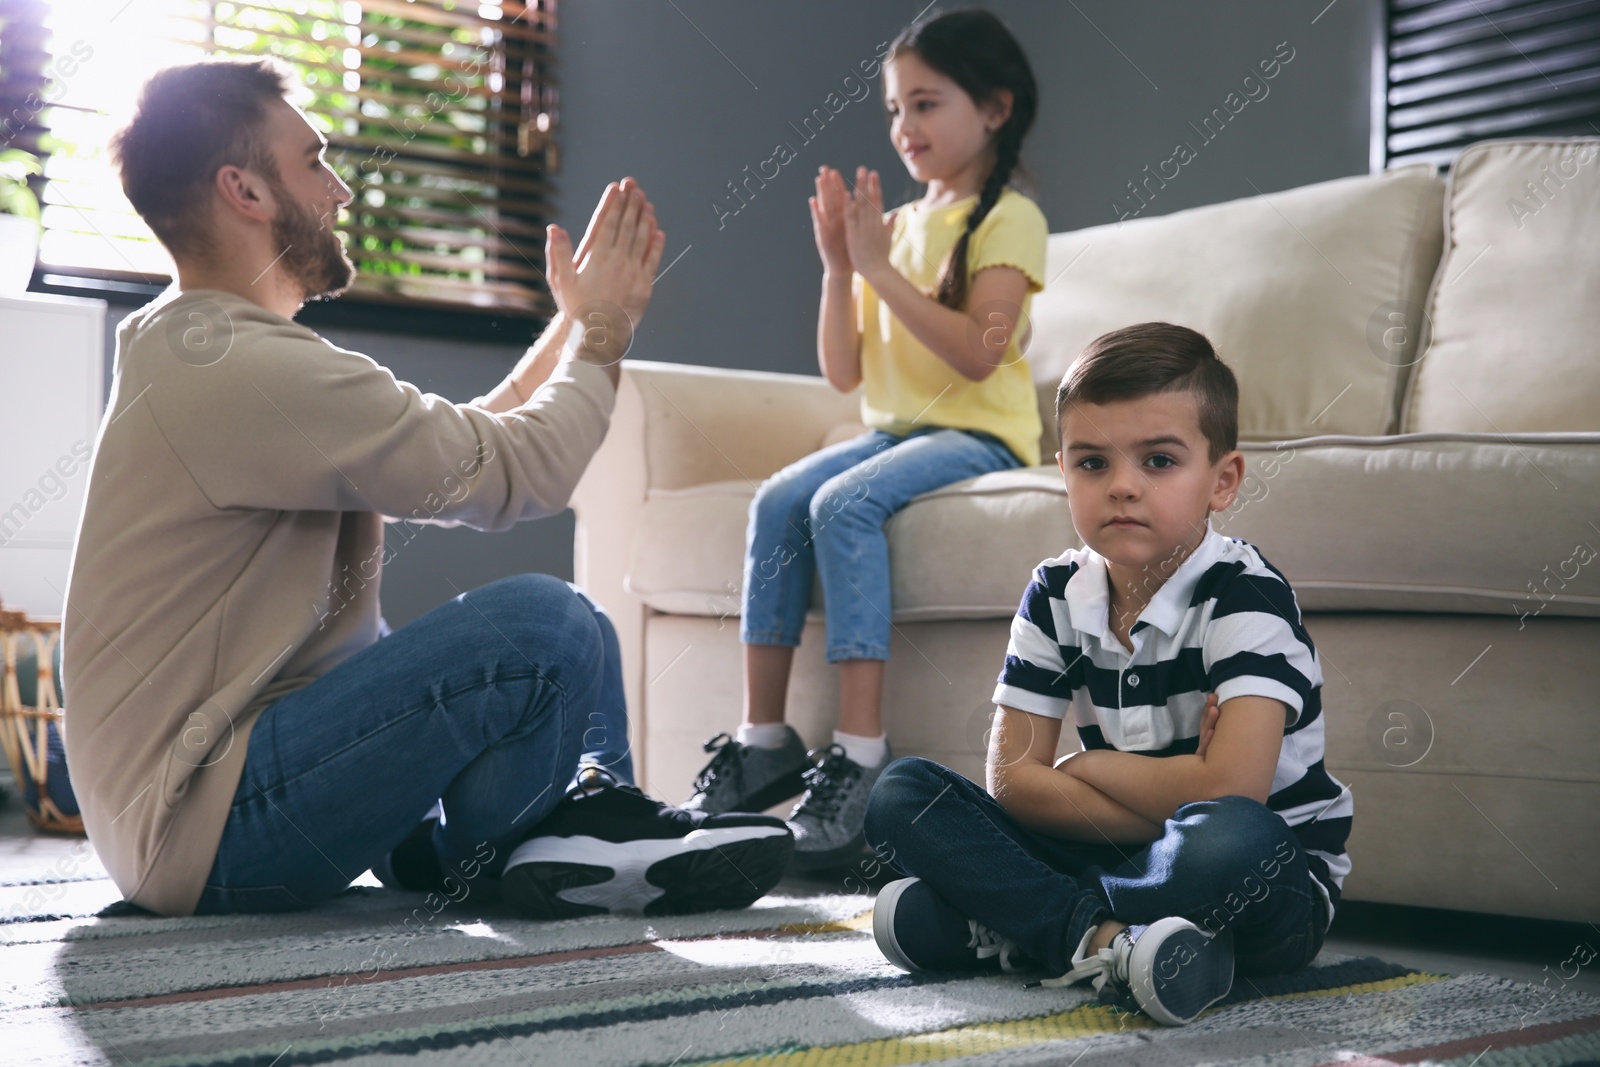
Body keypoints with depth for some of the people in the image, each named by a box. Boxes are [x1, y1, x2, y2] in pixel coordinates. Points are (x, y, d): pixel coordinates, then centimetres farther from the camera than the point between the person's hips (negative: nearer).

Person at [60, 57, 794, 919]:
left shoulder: (200, 353, 13)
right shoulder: (241, 368, -22)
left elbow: (463, 449, 15)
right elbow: (522, 473, -20)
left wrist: (576, 325, 16)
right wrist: (603, 327, -2)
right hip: (197, 824, -11)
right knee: (542, 622, -26)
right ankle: (484, 850, 0)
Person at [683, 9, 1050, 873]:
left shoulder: (1009, 219, -2)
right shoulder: (897, 224, 17)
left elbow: (979, 353, -18)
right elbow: (844, 373, 13)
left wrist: (879, 267, -15)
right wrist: (838, 268, 0)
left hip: (979, 433, -6)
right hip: (892, 429, 7)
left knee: (845, 503, -31)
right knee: (778, 500, -18)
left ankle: (859, 754, -32)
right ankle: (763, 738, -16)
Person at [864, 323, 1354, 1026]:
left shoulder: (1245, 596, -15)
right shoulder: (1055, 597, 0)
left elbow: (1233, 787, -29)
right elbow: (1013, 780, -5)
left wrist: (1087, 766, -13)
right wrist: (1169, 794, -17)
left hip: (1272, 886, -5)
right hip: (1122, 857, 5)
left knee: (1231, 841, -41)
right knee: (901, 795, -8)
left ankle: (992, 926, -23)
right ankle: (1101, 940, -27)